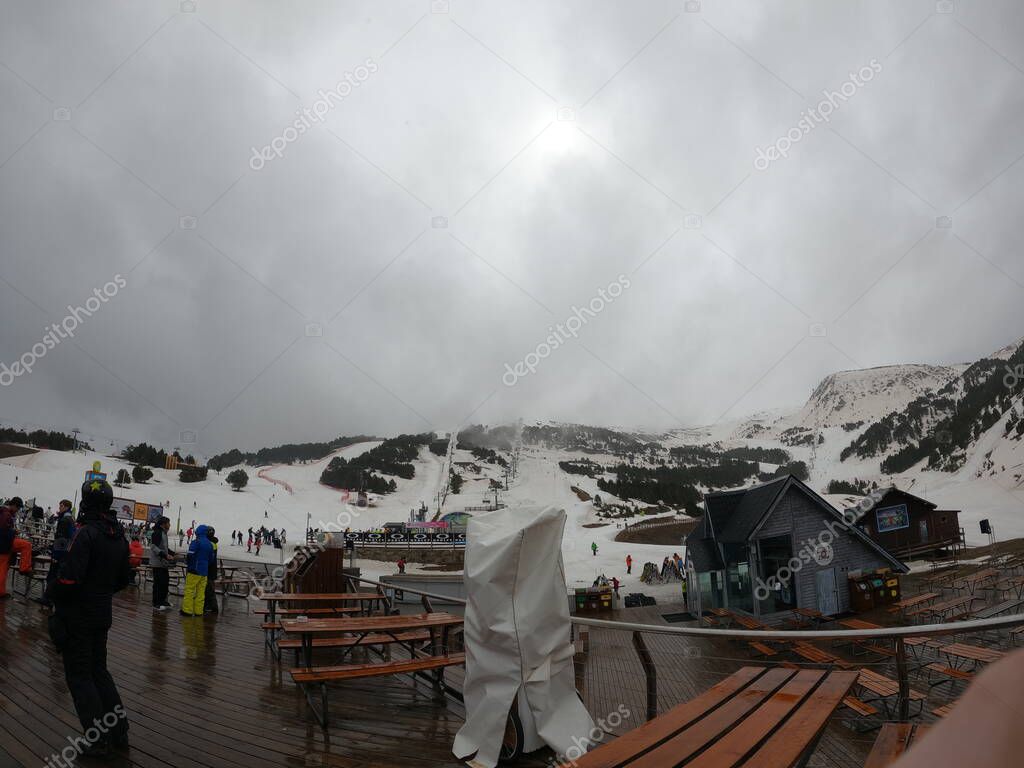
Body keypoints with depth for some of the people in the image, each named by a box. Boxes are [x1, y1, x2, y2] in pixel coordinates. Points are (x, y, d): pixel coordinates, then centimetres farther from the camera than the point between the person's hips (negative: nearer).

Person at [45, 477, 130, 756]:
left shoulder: (86, 533, -21)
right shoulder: (119, 536, 5)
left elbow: (69, 578, -26)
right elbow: (123, 580, 12)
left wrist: (52, 595, -8)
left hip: (77, 615, -7)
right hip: (103, 615, 8)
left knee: (79, 675, 4)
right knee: (99, 670, 20)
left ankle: (98, 740, 7)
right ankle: (119, 730, 21)